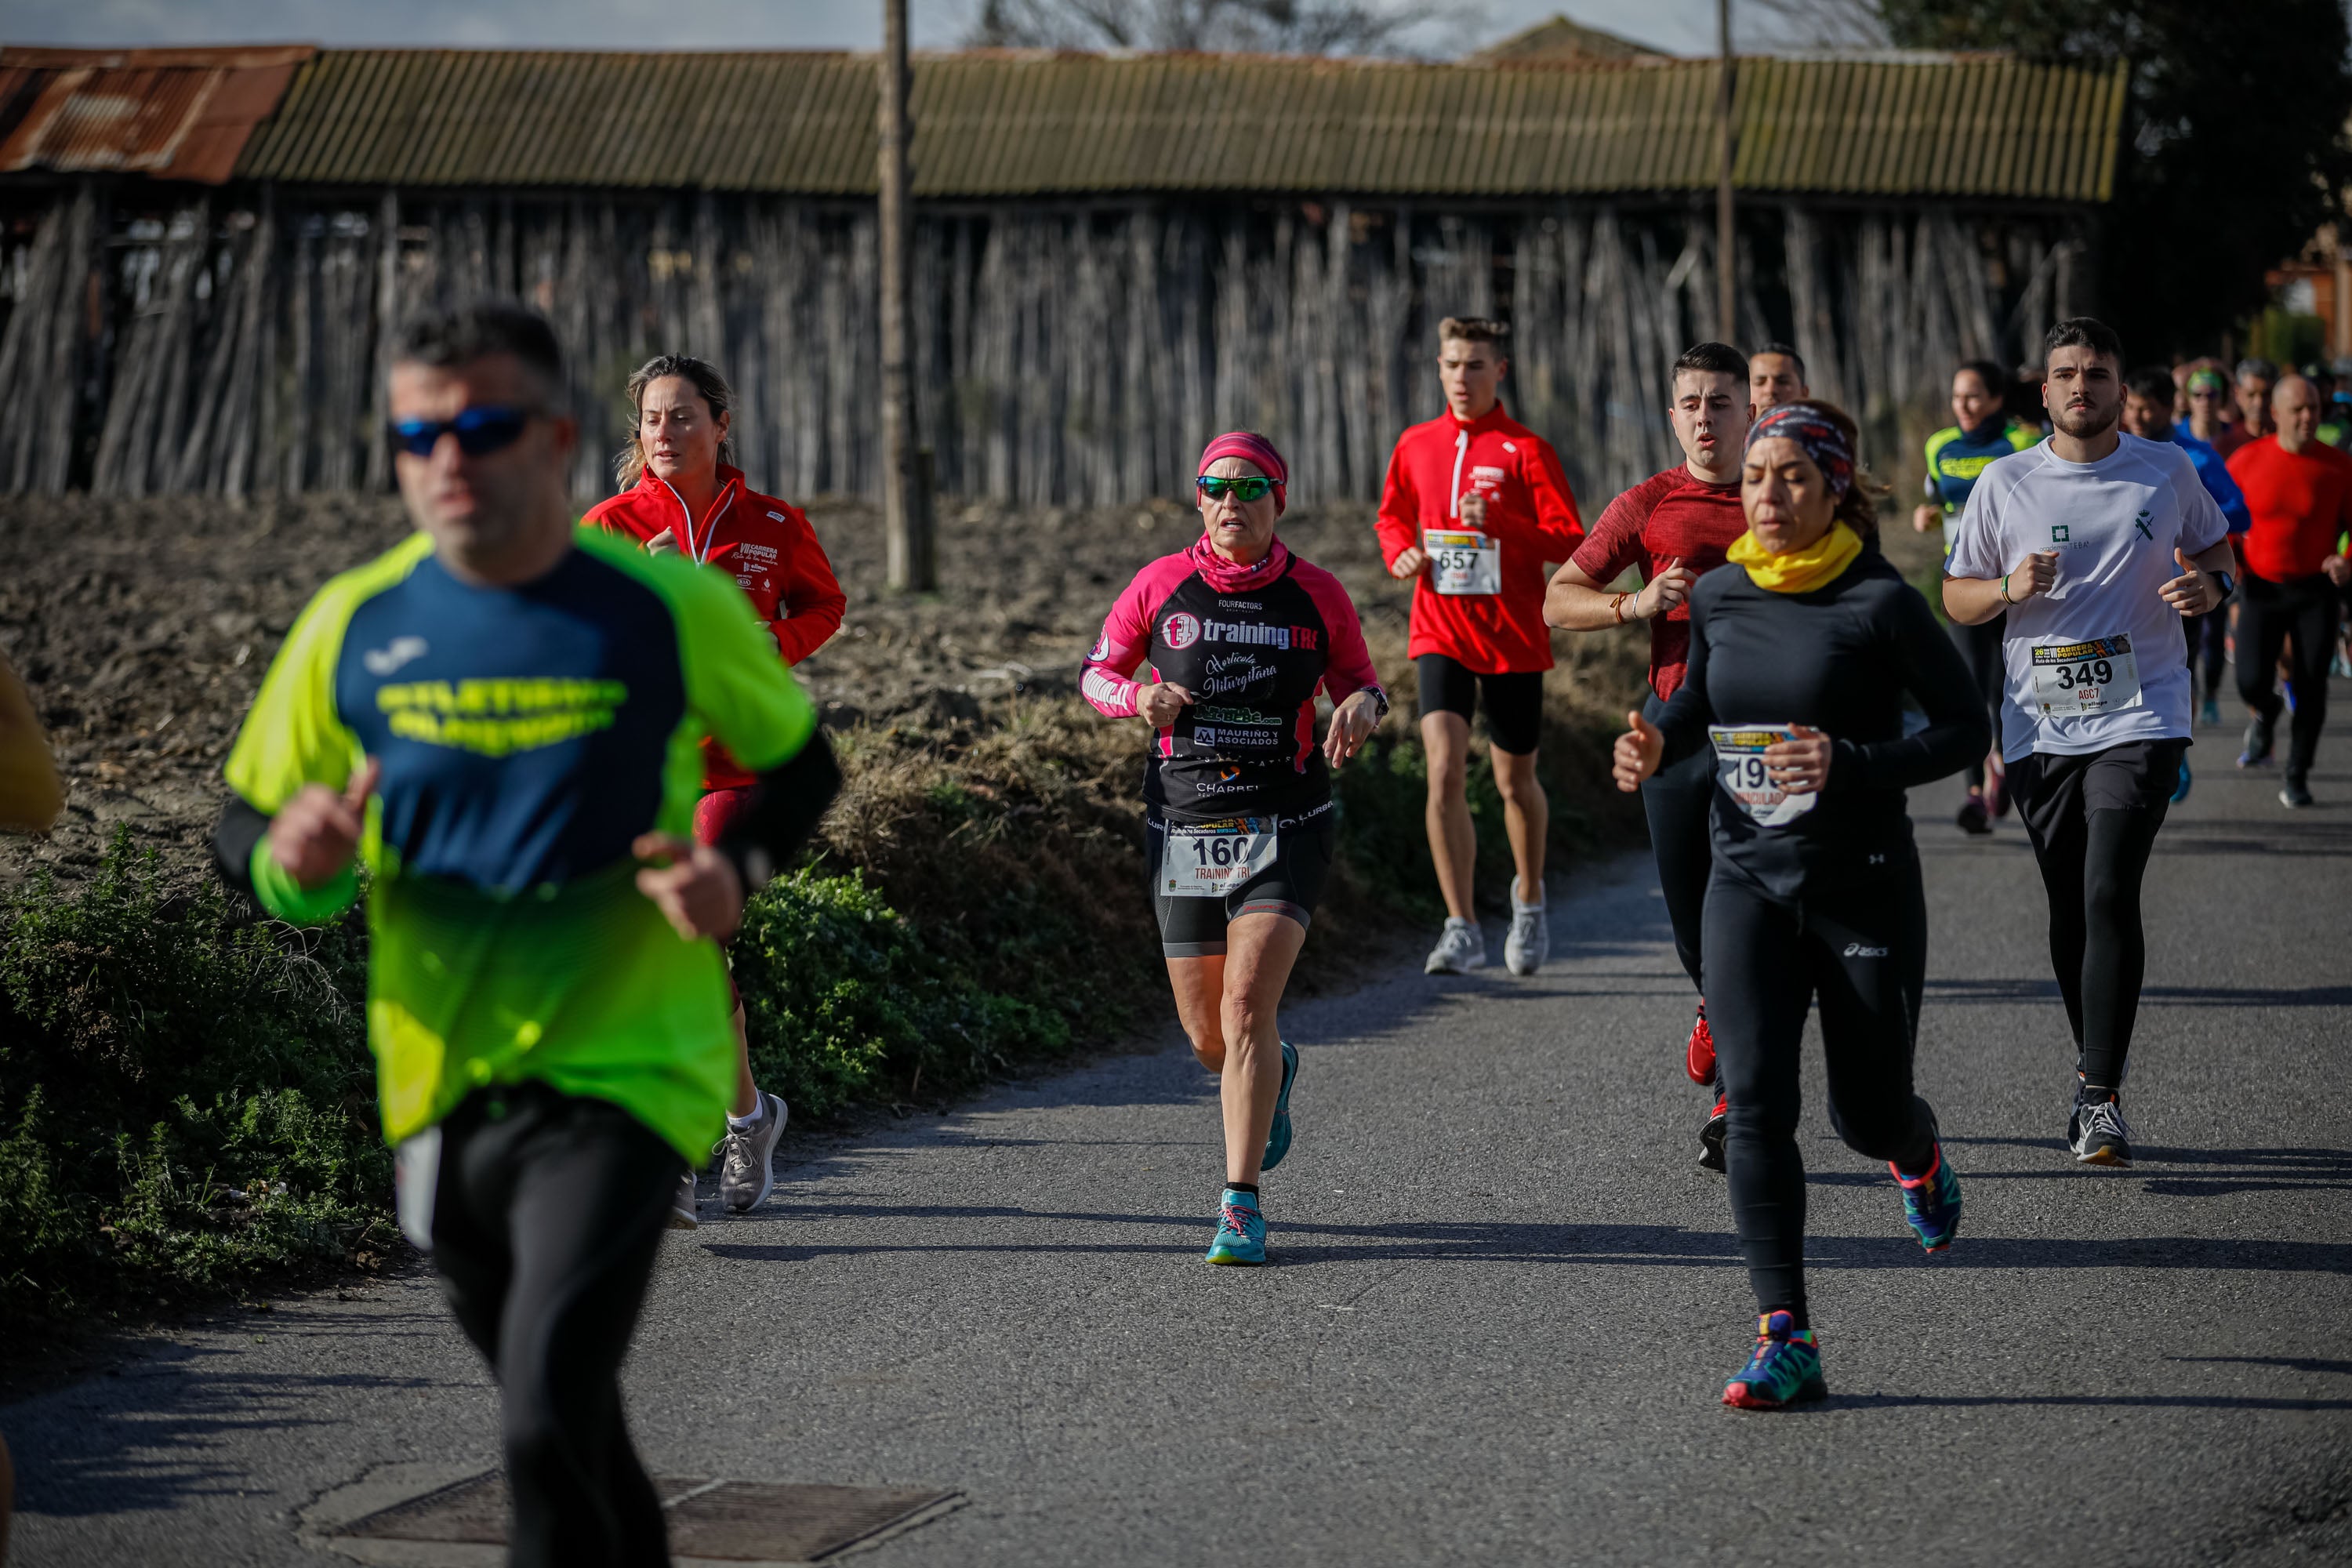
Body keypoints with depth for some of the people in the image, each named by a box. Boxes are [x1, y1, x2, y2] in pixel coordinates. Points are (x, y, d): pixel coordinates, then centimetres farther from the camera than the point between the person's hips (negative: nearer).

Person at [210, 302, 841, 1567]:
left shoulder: (670, 610, -8)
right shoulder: (355, 625, -2)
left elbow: (800, 765, 8)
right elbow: (242, 830, 6)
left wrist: (736, 871, -12)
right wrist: (291, 863, -18)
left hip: (620, 1073, -4)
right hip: (442, 1084, 4)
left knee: (549, 1424, -20)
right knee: (567, 1425, 20)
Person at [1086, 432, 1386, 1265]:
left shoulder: (1317, 595, 0)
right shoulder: (1161, 586, 0)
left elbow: (1361, 685, 12)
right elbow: (1097, 672, 11)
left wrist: (1362, 708, -12)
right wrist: (1139, 697, -11)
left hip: (1286, 824, -2)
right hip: (1185, 824, 2)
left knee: (1247, 1004, -18)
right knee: (1209, 1038, 7)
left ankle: (1241, 1201, -10)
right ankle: (1271, 1072, 46)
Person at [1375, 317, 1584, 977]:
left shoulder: (1526, 450, -5)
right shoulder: (1415, 446, 7)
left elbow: (1570, 542, -9)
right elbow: (1392, 516, 23)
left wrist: (1498, 523, -23)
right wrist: (1400, 552, 1)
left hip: (1513, 637, -2)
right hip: (1439, 634, 2)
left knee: (1515, 779, 12)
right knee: (1445, 771, -15)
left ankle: (1529, 898, 39)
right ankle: (1462, 929, -13)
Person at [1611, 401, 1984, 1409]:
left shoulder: (1879, 602, -12)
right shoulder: (1718, 597, 2)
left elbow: (1969, 727, -9)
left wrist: (1853, 767, -23)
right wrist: (1657, 741, 1)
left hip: (1864, 884, -3)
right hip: (1749, 880, 3)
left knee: (1867, 1113, 8)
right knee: (1755, 1100, -12)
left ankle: (1917, 1157, 48)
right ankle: (1785, 1342, -10)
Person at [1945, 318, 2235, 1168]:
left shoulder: (2167, 471, 3)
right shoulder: (2004, 484, 3)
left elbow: (2214, 546, 20)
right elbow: (1956, 597, 9)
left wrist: (2211, 586, -4)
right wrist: (2010, 588, -13)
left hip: (2142, 718, -2)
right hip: (2040, 727, 2)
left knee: (2110, 894, -15)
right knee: (2069, 907, 8)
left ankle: (2102, 1098, -13)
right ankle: (2092, 1074, 26)